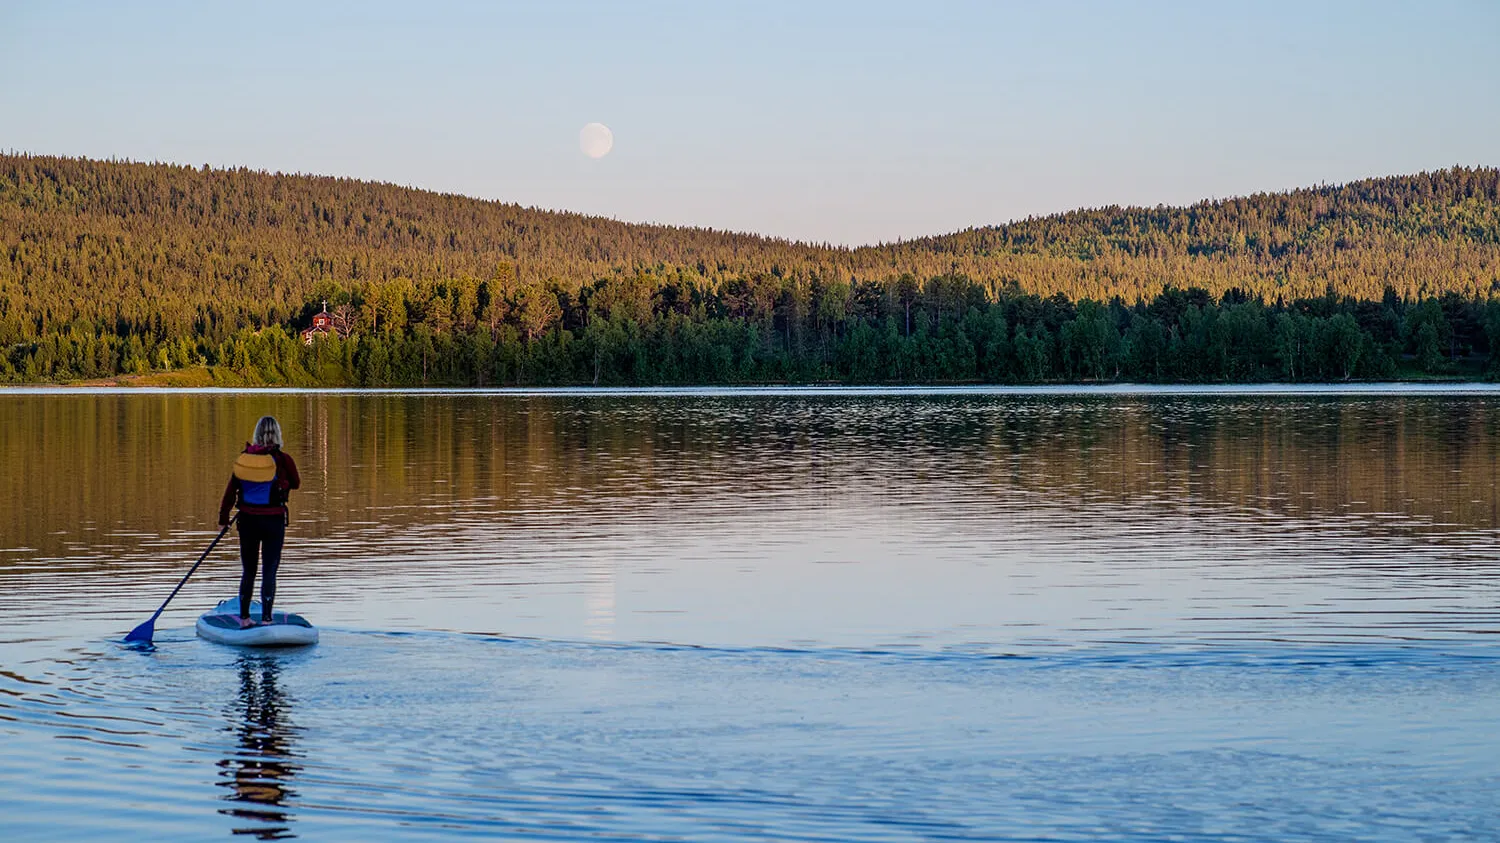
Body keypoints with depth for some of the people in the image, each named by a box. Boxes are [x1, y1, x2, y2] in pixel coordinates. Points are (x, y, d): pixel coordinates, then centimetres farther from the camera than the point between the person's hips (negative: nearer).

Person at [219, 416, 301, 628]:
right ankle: (266, 618, -5)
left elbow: (231, 489, 1)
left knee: (248, 570, 15)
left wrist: (223, 515, 10)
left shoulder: (243, 458, -2)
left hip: (248, 520, 3)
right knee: (269, 571, 1)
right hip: (273, 521, -3)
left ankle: (244, 618, 22)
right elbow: (296, 483, 6)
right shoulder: (283, 459, -10)